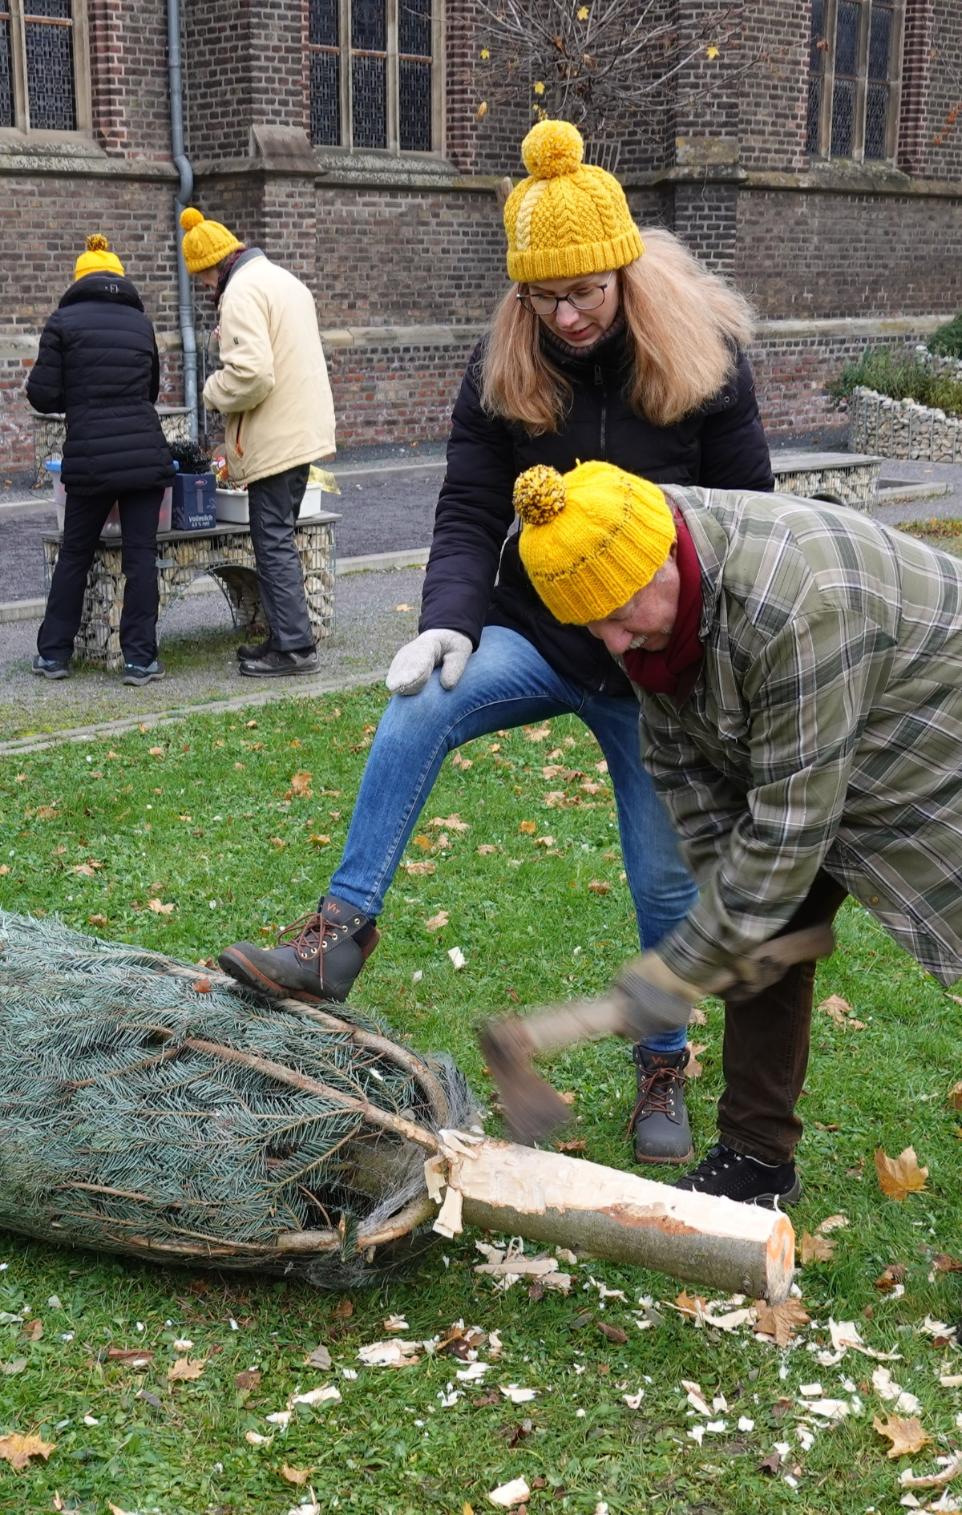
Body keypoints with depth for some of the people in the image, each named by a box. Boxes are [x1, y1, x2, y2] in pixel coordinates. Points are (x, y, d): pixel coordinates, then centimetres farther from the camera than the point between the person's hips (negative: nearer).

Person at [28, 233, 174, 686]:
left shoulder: (63, 321, 0)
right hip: (146, 455, 2)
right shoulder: (141, 322, 11)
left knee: (74, 555, 11)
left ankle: (53, 653, 18)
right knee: (140, 555, 4)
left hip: (89, 458, -1)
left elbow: (43, 395, -2)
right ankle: (140, 658, 5)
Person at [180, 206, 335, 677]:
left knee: (273, 542, -5)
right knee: (278, 539, 15)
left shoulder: (242, 291, -15)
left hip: (274, 439, -10)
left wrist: (213, 391, -8)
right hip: (302, 429, 10)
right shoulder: (282, 279, 17)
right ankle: (284, 636, 20)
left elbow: (251, 373, -25)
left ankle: (294, 647, -3)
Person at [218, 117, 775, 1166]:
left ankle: (663, 1070, 26)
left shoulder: (704, 361, -10)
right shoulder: (502, 370, -5)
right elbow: (469, 514, -5)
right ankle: (339, 935, -24)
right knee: (416, 711, -28)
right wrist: (450, 621, -23)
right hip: (536, 640, 1)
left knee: (666, 881, 5)